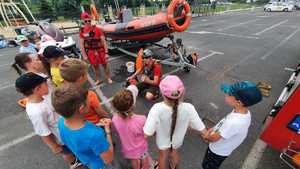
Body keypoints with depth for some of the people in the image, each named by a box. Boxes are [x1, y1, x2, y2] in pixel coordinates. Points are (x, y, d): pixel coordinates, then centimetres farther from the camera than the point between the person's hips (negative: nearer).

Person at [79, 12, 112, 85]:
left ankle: (108, 78, 27)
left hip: (100, 50, -2)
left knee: (105, 65, 9)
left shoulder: (97, 29, -10)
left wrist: (106, 52, -15)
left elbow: (103, 41, -10)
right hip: (90, 52, 2)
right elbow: (82, 44, 2)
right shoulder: (82, 31, -2)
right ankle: (98, 80, 31)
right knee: (95, 66, 14)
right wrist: (84, 55, -2)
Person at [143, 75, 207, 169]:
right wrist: (188, 125, -5)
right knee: (174, 152, 38)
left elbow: (147, 134, -36)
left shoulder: (157, 109, -42)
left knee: (163, 156, 33)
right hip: (178, 139, 3)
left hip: (163, 140, -2)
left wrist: (155, 129, -13)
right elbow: (203, 131, -25)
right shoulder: (188, 108, -35)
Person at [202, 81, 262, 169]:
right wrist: (214, 128, -4)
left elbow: (213, 138, -27)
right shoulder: (245, 112, -16)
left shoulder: (233, 122, -42)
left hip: (218, 151, -6)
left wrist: (205, 134, -7)